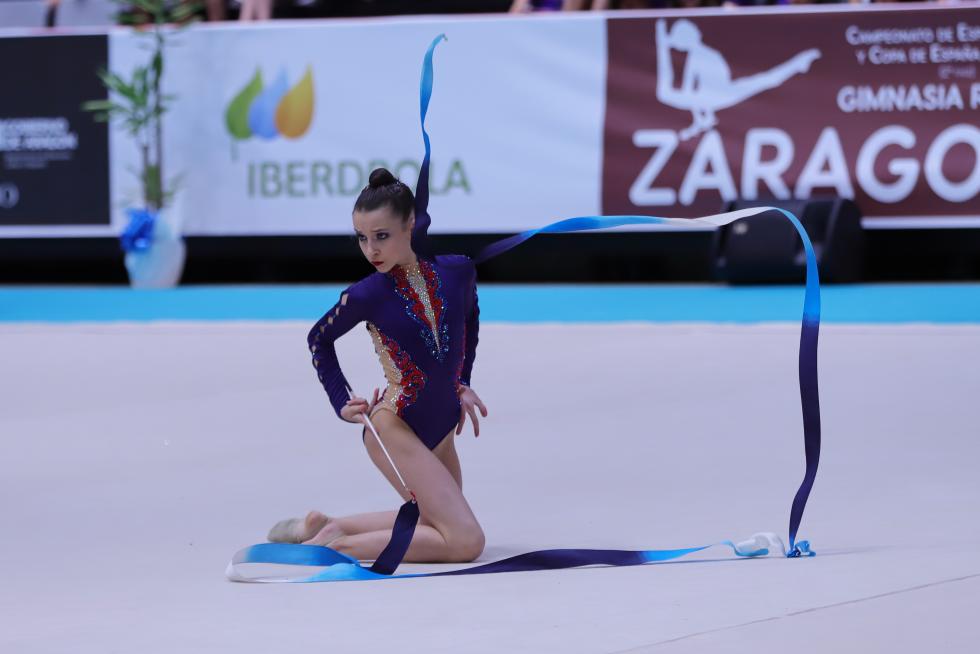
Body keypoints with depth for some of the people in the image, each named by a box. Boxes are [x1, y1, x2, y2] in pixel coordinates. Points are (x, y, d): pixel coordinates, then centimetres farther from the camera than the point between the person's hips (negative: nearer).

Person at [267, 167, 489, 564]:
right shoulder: (368, 295, -15)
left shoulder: (456, 272, -6)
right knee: (466, 540, -16)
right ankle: (335, 544, -13)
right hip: (395, 428, -6)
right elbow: (319, 338, 5)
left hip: (441, 429, 6)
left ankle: (325, 525, 24)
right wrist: (341, 402, -3)